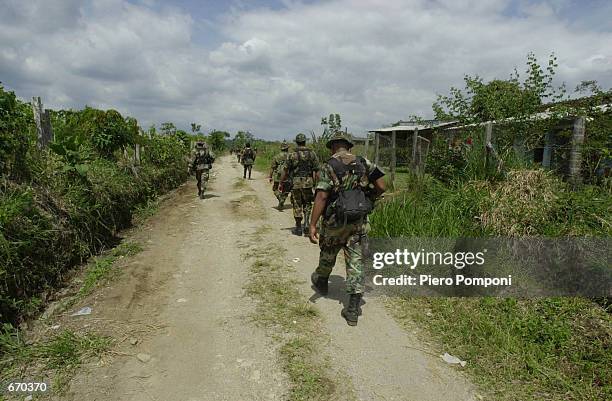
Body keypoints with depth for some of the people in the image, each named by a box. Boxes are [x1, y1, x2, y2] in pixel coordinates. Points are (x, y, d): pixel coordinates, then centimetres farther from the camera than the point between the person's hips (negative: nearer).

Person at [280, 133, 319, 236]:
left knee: (297, 205, 7)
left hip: (296, 183, -1)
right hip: (308, 182, 1)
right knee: (307, 204, 18)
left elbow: (285, 171, -2)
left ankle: (298, 228, 13)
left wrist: (281, 183, 9)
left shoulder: (292, 155, -5)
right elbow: (316, 171, -2)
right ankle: (306, 223, 2)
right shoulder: (312, 154, 0)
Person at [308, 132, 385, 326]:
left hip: (336, 220, -2)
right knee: (356, 262, 4)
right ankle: (353, 310, 2)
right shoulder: (364, 163, 3)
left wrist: (312, 225, -20)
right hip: (359, 221, 3)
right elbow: (381, 187, 0)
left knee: (328, 254, 22)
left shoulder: (328, 166, -9)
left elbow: (321, 197, -19)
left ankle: (321, 281, 49)